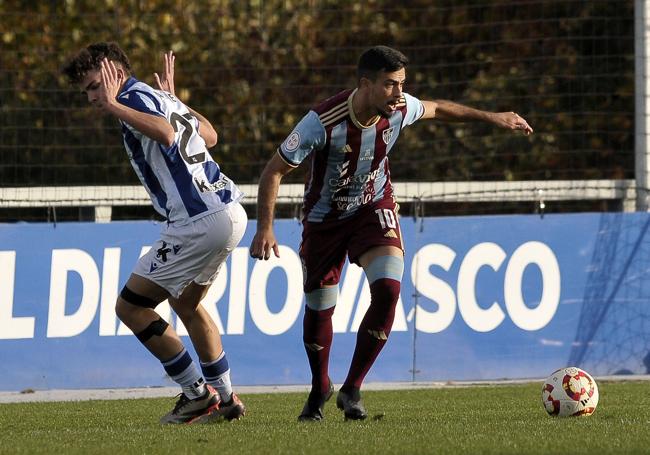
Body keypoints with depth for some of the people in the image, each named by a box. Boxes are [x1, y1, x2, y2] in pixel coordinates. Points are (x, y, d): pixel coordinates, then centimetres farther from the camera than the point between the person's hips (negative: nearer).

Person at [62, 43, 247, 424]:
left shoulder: (136, 96, -8)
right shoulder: (162, 99, 19)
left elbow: (166, 133, -30)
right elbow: (210, 136, 34)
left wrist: (114, 106, -26)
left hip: (199, 221, -10)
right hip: (231, 214, 10)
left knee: (130, 306, -1)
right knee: (187, 303, 28)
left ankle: (197, 394, 0)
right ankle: (225, 399, 28)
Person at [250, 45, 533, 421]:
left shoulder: (399, 109, -18)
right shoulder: (324, 121, -31)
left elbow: (436, 109, 8)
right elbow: (274, 171, -23)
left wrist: (491, 117, 11)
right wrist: (265, 229, -30)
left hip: (374, 207, 2)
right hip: (325, 217, -2)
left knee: (388, 289, -22)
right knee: (319, 309, 6)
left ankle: (352, 390, -9)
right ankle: (320, 389, 36)